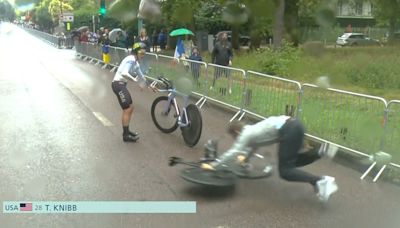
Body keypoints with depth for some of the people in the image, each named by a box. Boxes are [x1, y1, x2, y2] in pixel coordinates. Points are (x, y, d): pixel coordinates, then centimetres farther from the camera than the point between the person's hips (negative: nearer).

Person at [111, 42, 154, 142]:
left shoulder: (135, 62, 14)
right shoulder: (131, 59, -16)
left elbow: (140, 75, 25)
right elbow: (124, 73, -31)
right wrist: (134, 80, -41)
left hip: (121, 85, 10)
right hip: (118, 84, -10)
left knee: (130, 108, 14)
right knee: (127, 109, -6)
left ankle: (126, 131, 27)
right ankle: (126, 135, 3)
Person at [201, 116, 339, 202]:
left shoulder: (245, 135, 5)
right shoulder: (251, 130, 29)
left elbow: (232, 153, -1)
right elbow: (254, 146, 49)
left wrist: (213, 166, 5)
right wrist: (245, 157, 62)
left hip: (288, 130, -9)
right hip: (294, 125, 9)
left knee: (285, 171, -4)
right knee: (294, 161, 25)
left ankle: (321, 181, -18)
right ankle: (321, 151, 7)